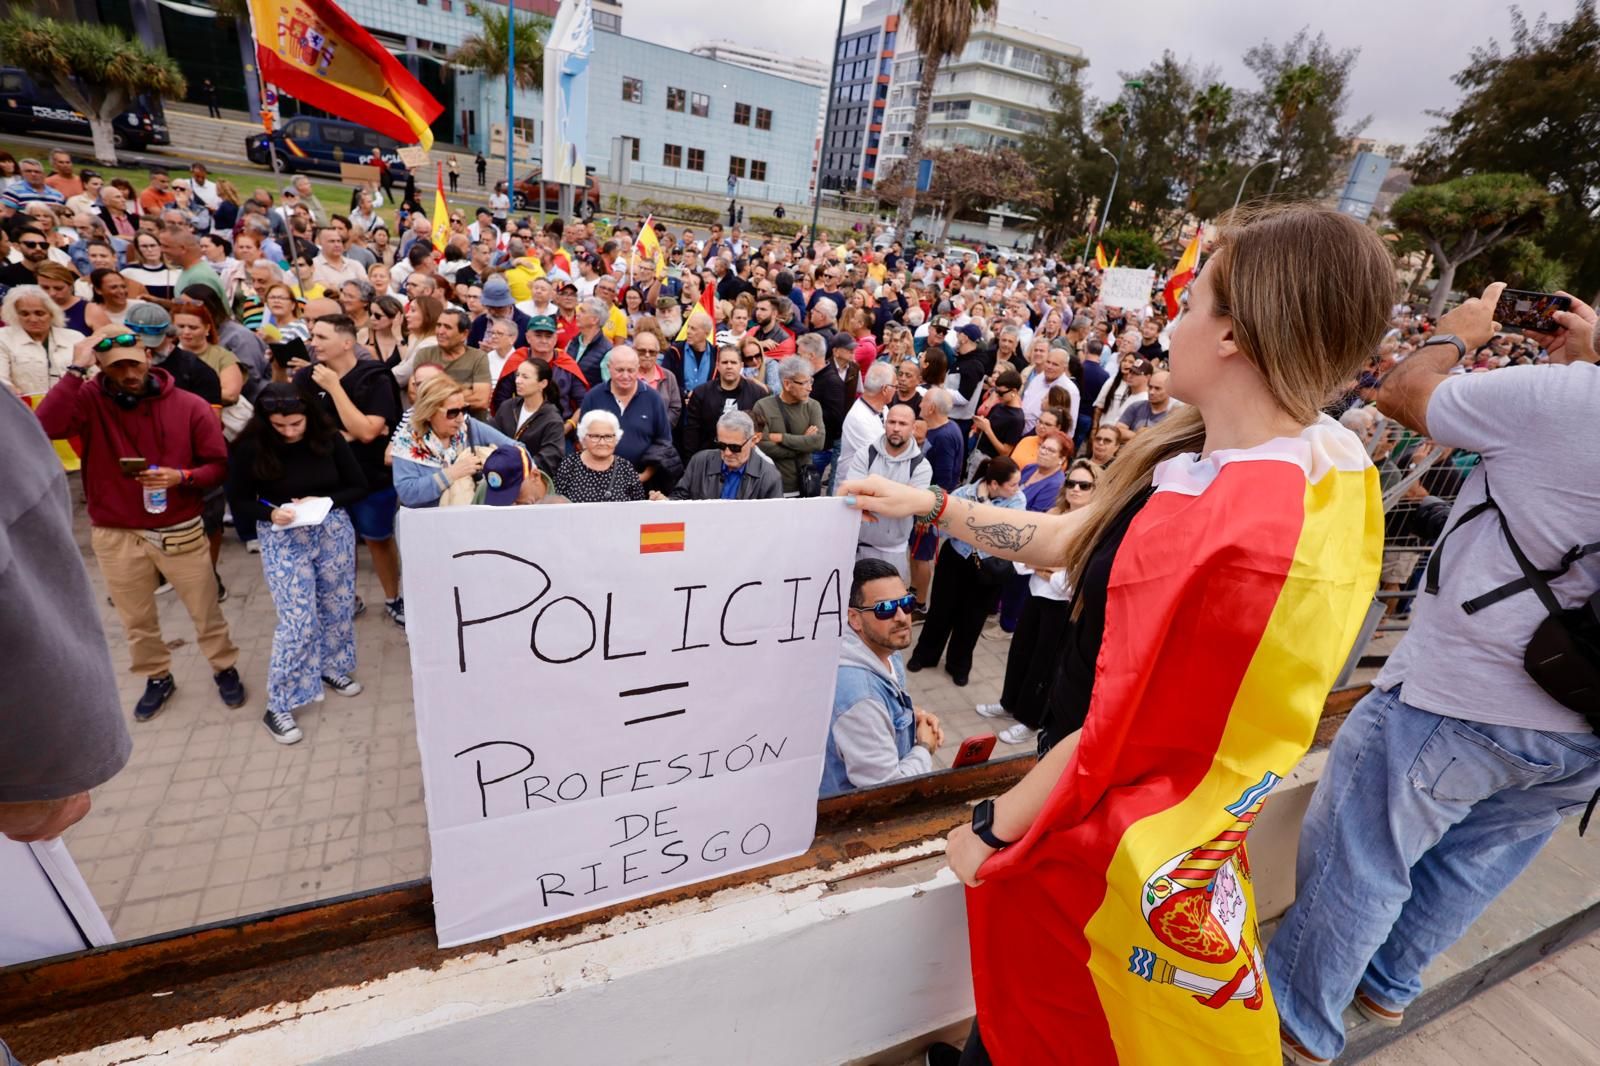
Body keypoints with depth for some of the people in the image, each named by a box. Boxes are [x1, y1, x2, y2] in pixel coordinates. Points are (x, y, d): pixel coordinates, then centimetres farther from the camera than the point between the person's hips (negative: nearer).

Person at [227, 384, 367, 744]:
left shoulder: (330, 439, -7)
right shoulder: (251, 448, -11)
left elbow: (358, 486, 0)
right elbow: (239, 503, -2)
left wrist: (323, 502, -16)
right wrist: (271, 513, -22)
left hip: (333, 531, 3)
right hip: (283, 539, -3)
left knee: (338, 608, 14)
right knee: (297, 621, -5)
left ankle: (332, 668, 39)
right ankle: (279, 706, 10)